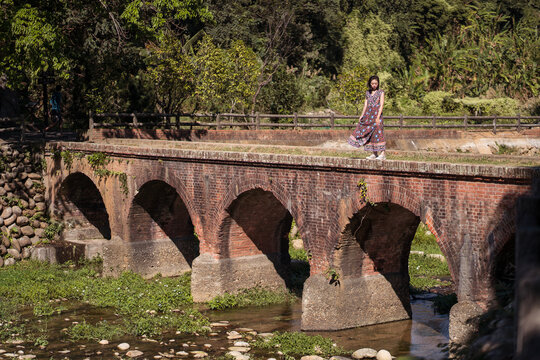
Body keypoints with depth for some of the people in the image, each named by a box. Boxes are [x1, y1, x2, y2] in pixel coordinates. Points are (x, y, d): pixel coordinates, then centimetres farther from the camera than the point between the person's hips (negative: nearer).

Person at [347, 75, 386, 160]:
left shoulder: (381, 92, 1)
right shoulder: (368, 93, 15)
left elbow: (381, 105, -6)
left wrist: (378, 117, -16)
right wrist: (362, 115, 10)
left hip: (377, 114, -5)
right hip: (368, 115, 5)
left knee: (378, 133, -13)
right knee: (369, 133, 2)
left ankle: (383, 153, -14)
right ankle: (374, 154, 7)